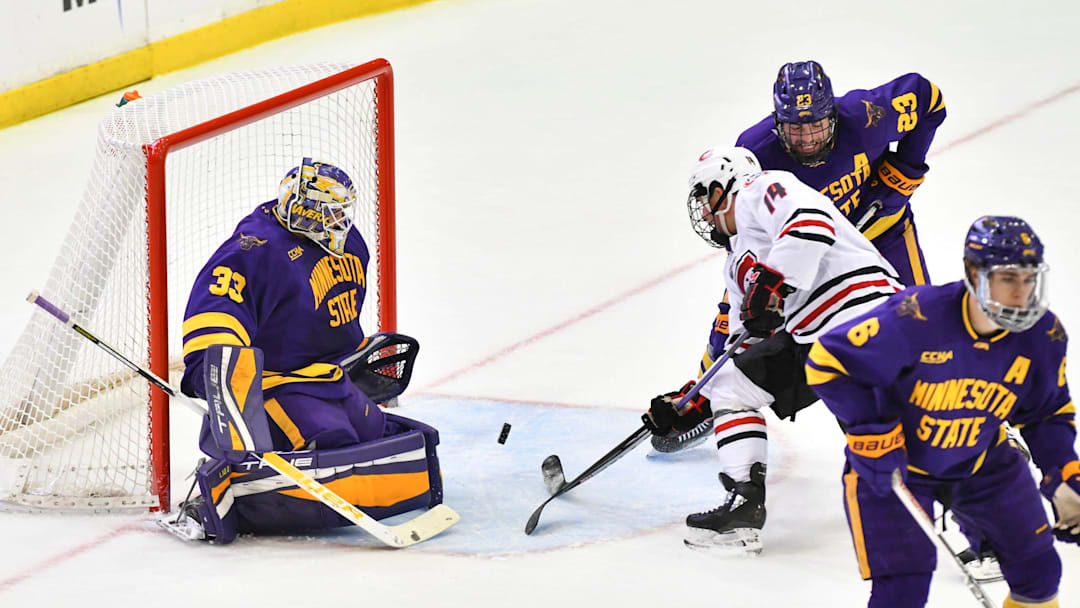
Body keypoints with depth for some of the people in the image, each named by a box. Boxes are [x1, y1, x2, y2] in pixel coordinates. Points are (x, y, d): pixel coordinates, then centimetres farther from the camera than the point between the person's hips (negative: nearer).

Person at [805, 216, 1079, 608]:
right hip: (890, 460, -5)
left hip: (981, 461, 5)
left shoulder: (1044, 336, -16)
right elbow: (828, 361, -26)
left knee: (1038, 572, 6)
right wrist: (874, 435, -26)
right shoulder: (917, 316, -33)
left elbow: (1048, 415, 2)